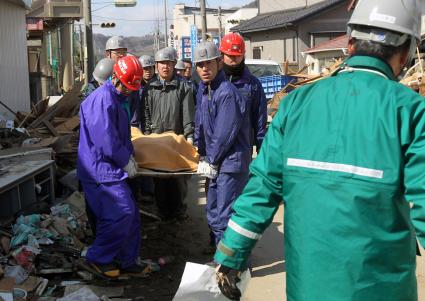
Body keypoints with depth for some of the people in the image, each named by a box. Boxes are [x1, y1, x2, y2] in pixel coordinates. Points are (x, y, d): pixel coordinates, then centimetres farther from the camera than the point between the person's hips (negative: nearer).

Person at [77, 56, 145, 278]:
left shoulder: (117, 99, 17)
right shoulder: (103, 99, -17)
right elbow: (106, 139, -22)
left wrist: (130, 156, 7)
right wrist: (126, 161, -10)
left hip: (110, 168, 10)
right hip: (101, 170, -10)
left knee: (130, 215, 10)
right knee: (122, 212, -14)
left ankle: (127, 260, 20)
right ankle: (98, 257, 0)